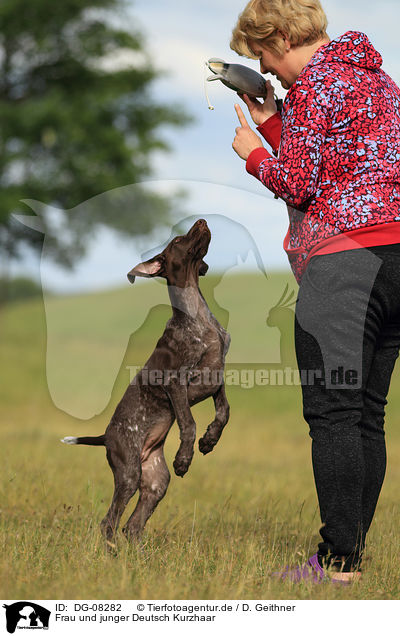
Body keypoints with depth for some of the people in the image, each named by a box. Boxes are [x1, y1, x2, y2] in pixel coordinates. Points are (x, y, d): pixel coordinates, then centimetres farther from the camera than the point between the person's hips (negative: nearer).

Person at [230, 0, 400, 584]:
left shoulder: (317, 82, -4)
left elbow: (299, 185, -7)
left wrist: (253, 154, 11)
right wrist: (271, 123, 26)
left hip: (346, 254, -9)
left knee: (332, 410, -10)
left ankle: (337, 561, -13)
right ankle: (352, 553, 10)